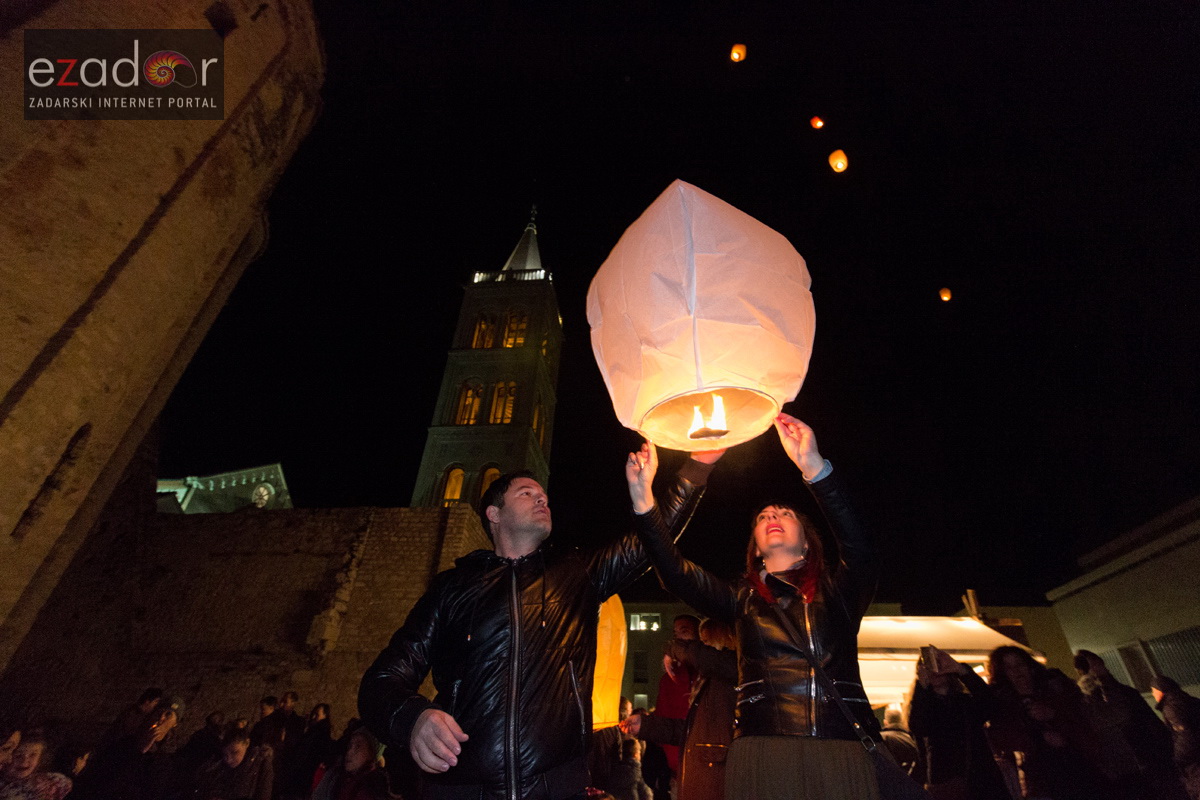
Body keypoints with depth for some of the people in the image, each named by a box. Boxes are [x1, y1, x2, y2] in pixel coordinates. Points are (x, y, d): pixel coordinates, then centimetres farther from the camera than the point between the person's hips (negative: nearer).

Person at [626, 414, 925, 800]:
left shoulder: (838, 590, 9)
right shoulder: (743, 599, 12)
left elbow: (858, 547, -13)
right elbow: (677, 573, -3)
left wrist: (813, 467, -26)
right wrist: (643, 499, -15)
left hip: (846, 752, 0)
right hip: (764, 754, 1)